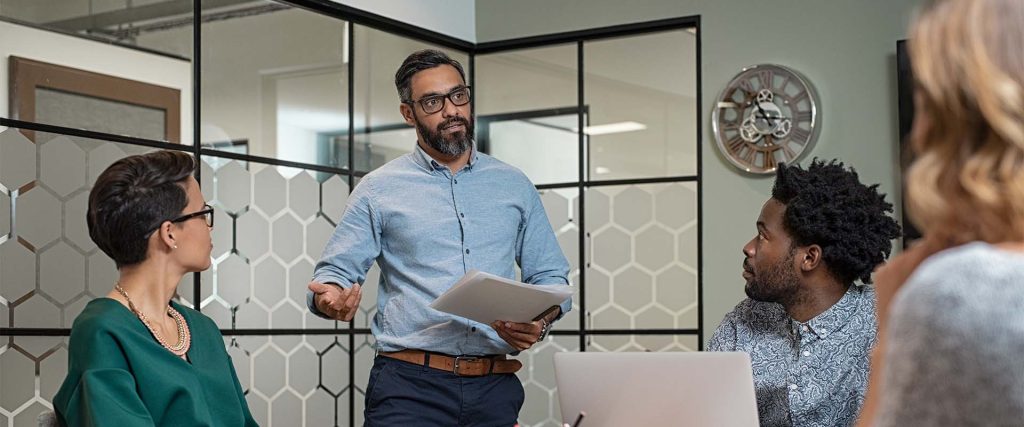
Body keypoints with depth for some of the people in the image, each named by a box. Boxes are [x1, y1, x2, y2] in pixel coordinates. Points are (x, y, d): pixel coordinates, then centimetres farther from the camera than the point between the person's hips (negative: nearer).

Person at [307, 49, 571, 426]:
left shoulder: (514, 186, 12)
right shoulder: (378, 190, 5)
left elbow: (549, 275, 14)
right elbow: (336, 271, 3)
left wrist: (541, 320, -7)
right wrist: (330, 296, -20)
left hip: (494, 388, 2)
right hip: (410, 386, -2)